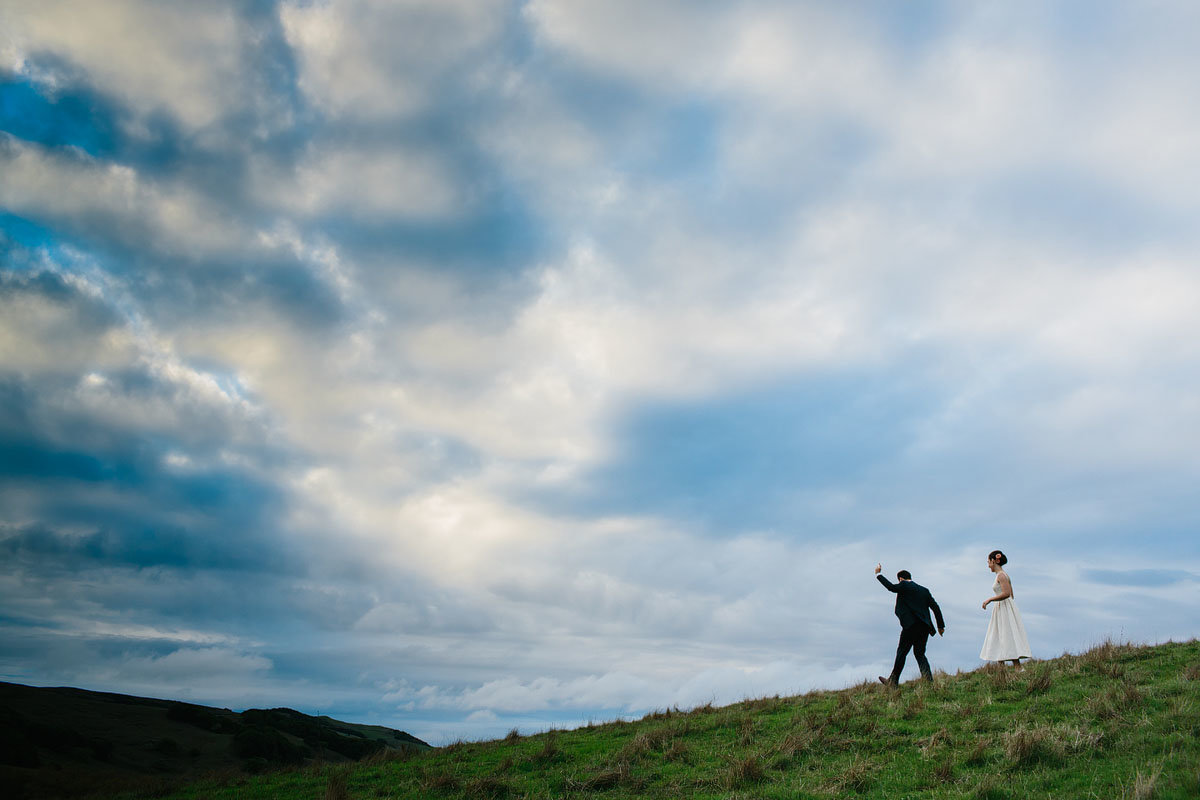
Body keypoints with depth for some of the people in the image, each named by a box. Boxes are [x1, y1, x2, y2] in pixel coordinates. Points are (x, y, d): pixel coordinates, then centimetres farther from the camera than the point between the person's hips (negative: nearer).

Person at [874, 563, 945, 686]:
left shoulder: (904, 586, -1)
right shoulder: (924, 590, 19)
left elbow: (891, 587, -16)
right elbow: (935, 607, 16)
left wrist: (878, 574, -5)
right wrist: (941, 625, 18)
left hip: (911, 625, -7)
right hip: (925, 626, 7)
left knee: (901, 652, 0)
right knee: (919, 653, 14)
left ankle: (893, 681, 4)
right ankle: (928, 679, 0)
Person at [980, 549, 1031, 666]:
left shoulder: (1001, 575, -12)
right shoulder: (1003, 574, 16)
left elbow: (1006, 594, -23)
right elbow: (1011, 594, 19)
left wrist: (990, 600, -17)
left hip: (1005, 609, -10)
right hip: (1001, 610, 10)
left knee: (1009, 641, -11)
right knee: (998, 641, 7)